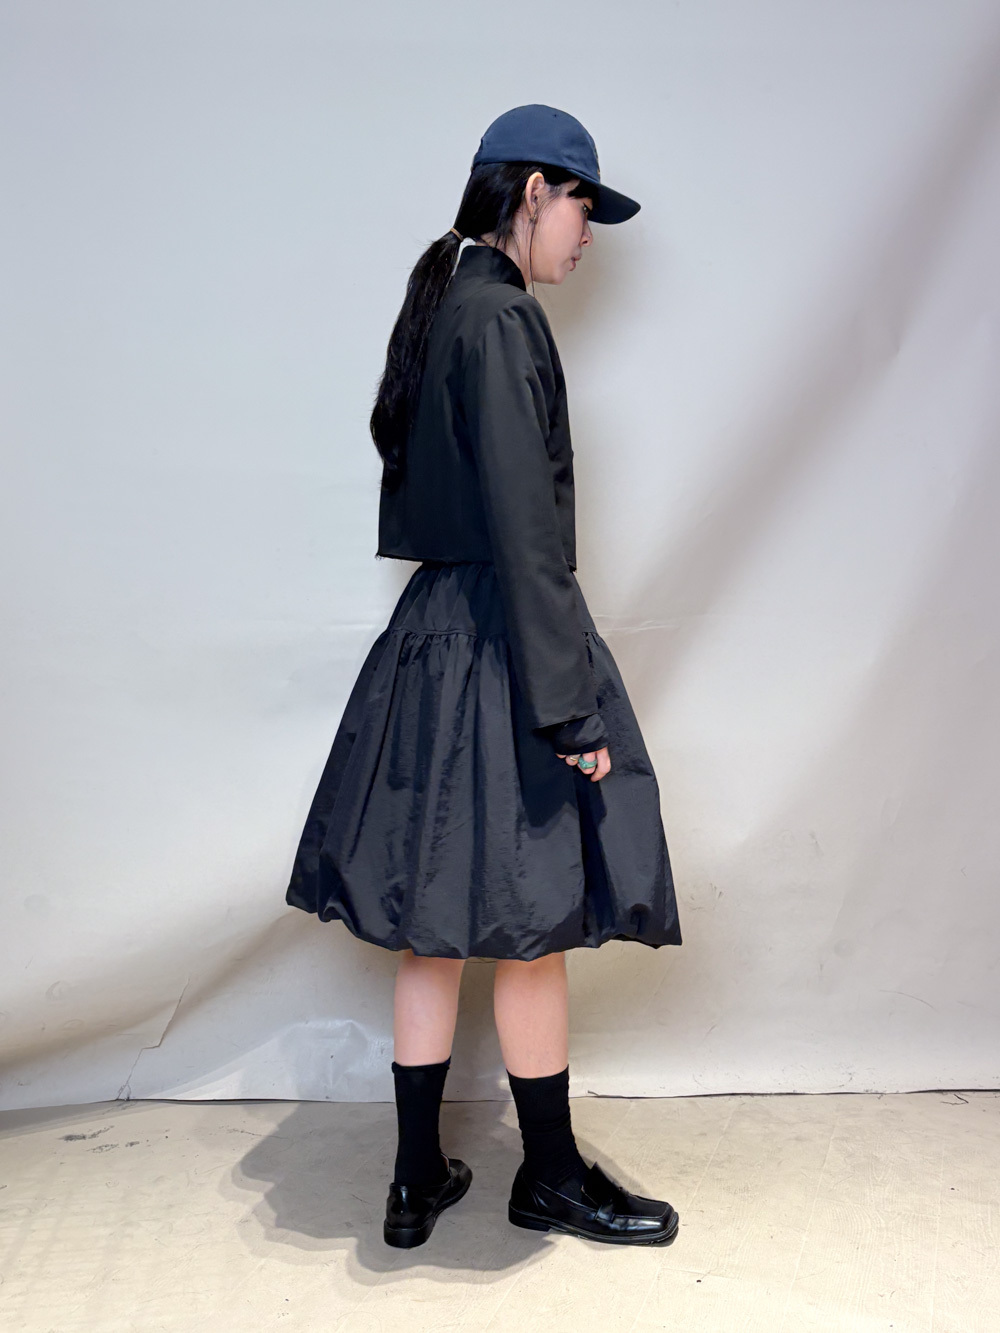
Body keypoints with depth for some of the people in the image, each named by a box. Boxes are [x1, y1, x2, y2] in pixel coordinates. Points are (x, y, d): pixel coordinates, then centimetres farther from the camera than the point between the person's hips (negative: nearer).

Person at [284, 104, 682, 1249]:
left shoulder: (445, 306, 15)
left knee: (438, 920, 13)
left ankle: (418, 1179, 26)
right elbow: (523, 531, -20)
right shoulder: (502, 317, -13)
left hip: (435, 640, 10)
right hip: (501, 650, -10)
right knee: (531, 921, 4)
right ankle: (550, 1179, 24)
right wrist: (569, 705, -18)